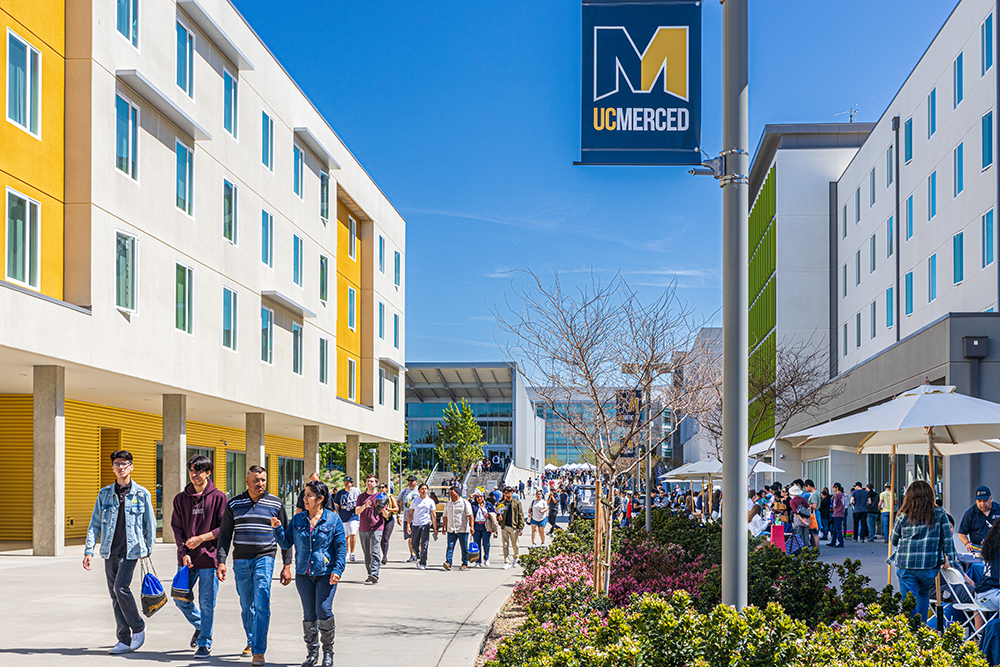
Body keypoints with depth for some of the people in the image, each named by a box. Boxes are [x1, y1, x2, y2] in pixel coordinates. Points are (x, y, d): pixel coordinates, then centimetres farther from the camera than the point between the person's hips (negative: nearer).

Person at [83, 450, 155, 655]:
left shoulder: (142, 494, 0)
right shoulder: (105, 494, 7)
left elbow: (150, 524, 7)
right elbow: (95, 524, 8)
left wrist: (149, 550, 8)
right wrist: (89, 550, 0)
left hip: (131, 550, -4)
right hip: (110, 551, 4)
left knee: (121, 587, -18)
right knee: (115, 595, 4)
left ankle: (138, 627, 3)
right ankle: (125, 640, 11)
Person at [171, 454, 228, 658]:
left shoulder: (218, 498, -1)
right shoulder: (181, 498, 9)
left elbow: (225, 528, -3)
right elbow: (176, 527, 7)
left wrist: (202, 538, -13)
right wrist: (184, 552, -6)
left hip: (210, 558, -4)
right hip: (187, 559, 4)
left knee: (207, 603, -2)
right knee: (181, 599, 6)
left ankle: (205, 643, 9)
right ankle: (199, 626, 33)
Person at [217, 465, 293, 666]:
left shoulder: (276, 504, 3)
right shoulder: (234, 504, 6)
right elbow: (225, 535, 10)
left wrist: (287, 565, 3)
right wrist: (221, 561, 0)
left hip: (265, 558, -2)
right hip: (241, 561, 2)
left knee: (261, 604, -13)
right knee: (246, 605, 11)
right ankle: (251, 641, 32)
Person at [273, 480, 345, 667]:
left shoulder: (333, 520, -2)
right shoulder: (298, 520, 8)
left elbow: (341, 547, -1)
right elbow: (286, 543, 10)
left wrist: (337, 569, -11)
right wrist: (277, 528, -6)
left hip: (326, 573, -3)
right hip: (304, 574, 3)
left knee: (324, 610, -13)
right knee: (309, 614, 6)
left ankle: (328, 651, 4)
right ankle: (312, 652, 20)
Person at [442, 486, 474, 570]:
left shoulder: (465, 503, 0)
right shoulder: (448, 504, 14)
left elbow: (470, 515, -5)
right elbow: (445, 516, 20)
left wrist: (471, 526, -14)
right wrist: (444, 527, 13)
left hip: (463, 529, -3)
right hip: (451, 530, 3)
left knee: (464, 548, 3)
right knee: (450, 546, -9)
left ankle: (465, 564, 11)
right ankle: (448, 562, -16)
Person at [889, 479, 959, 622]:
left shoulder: (903, 516, -1)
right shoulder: (940, 514, -1)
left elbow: (893, 540, 9)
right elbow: (947, 538, 1)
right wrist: (949, 559, 8)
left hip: (905, 565, -1)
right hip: (930, 565, 1)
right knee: (924, 594, 24)